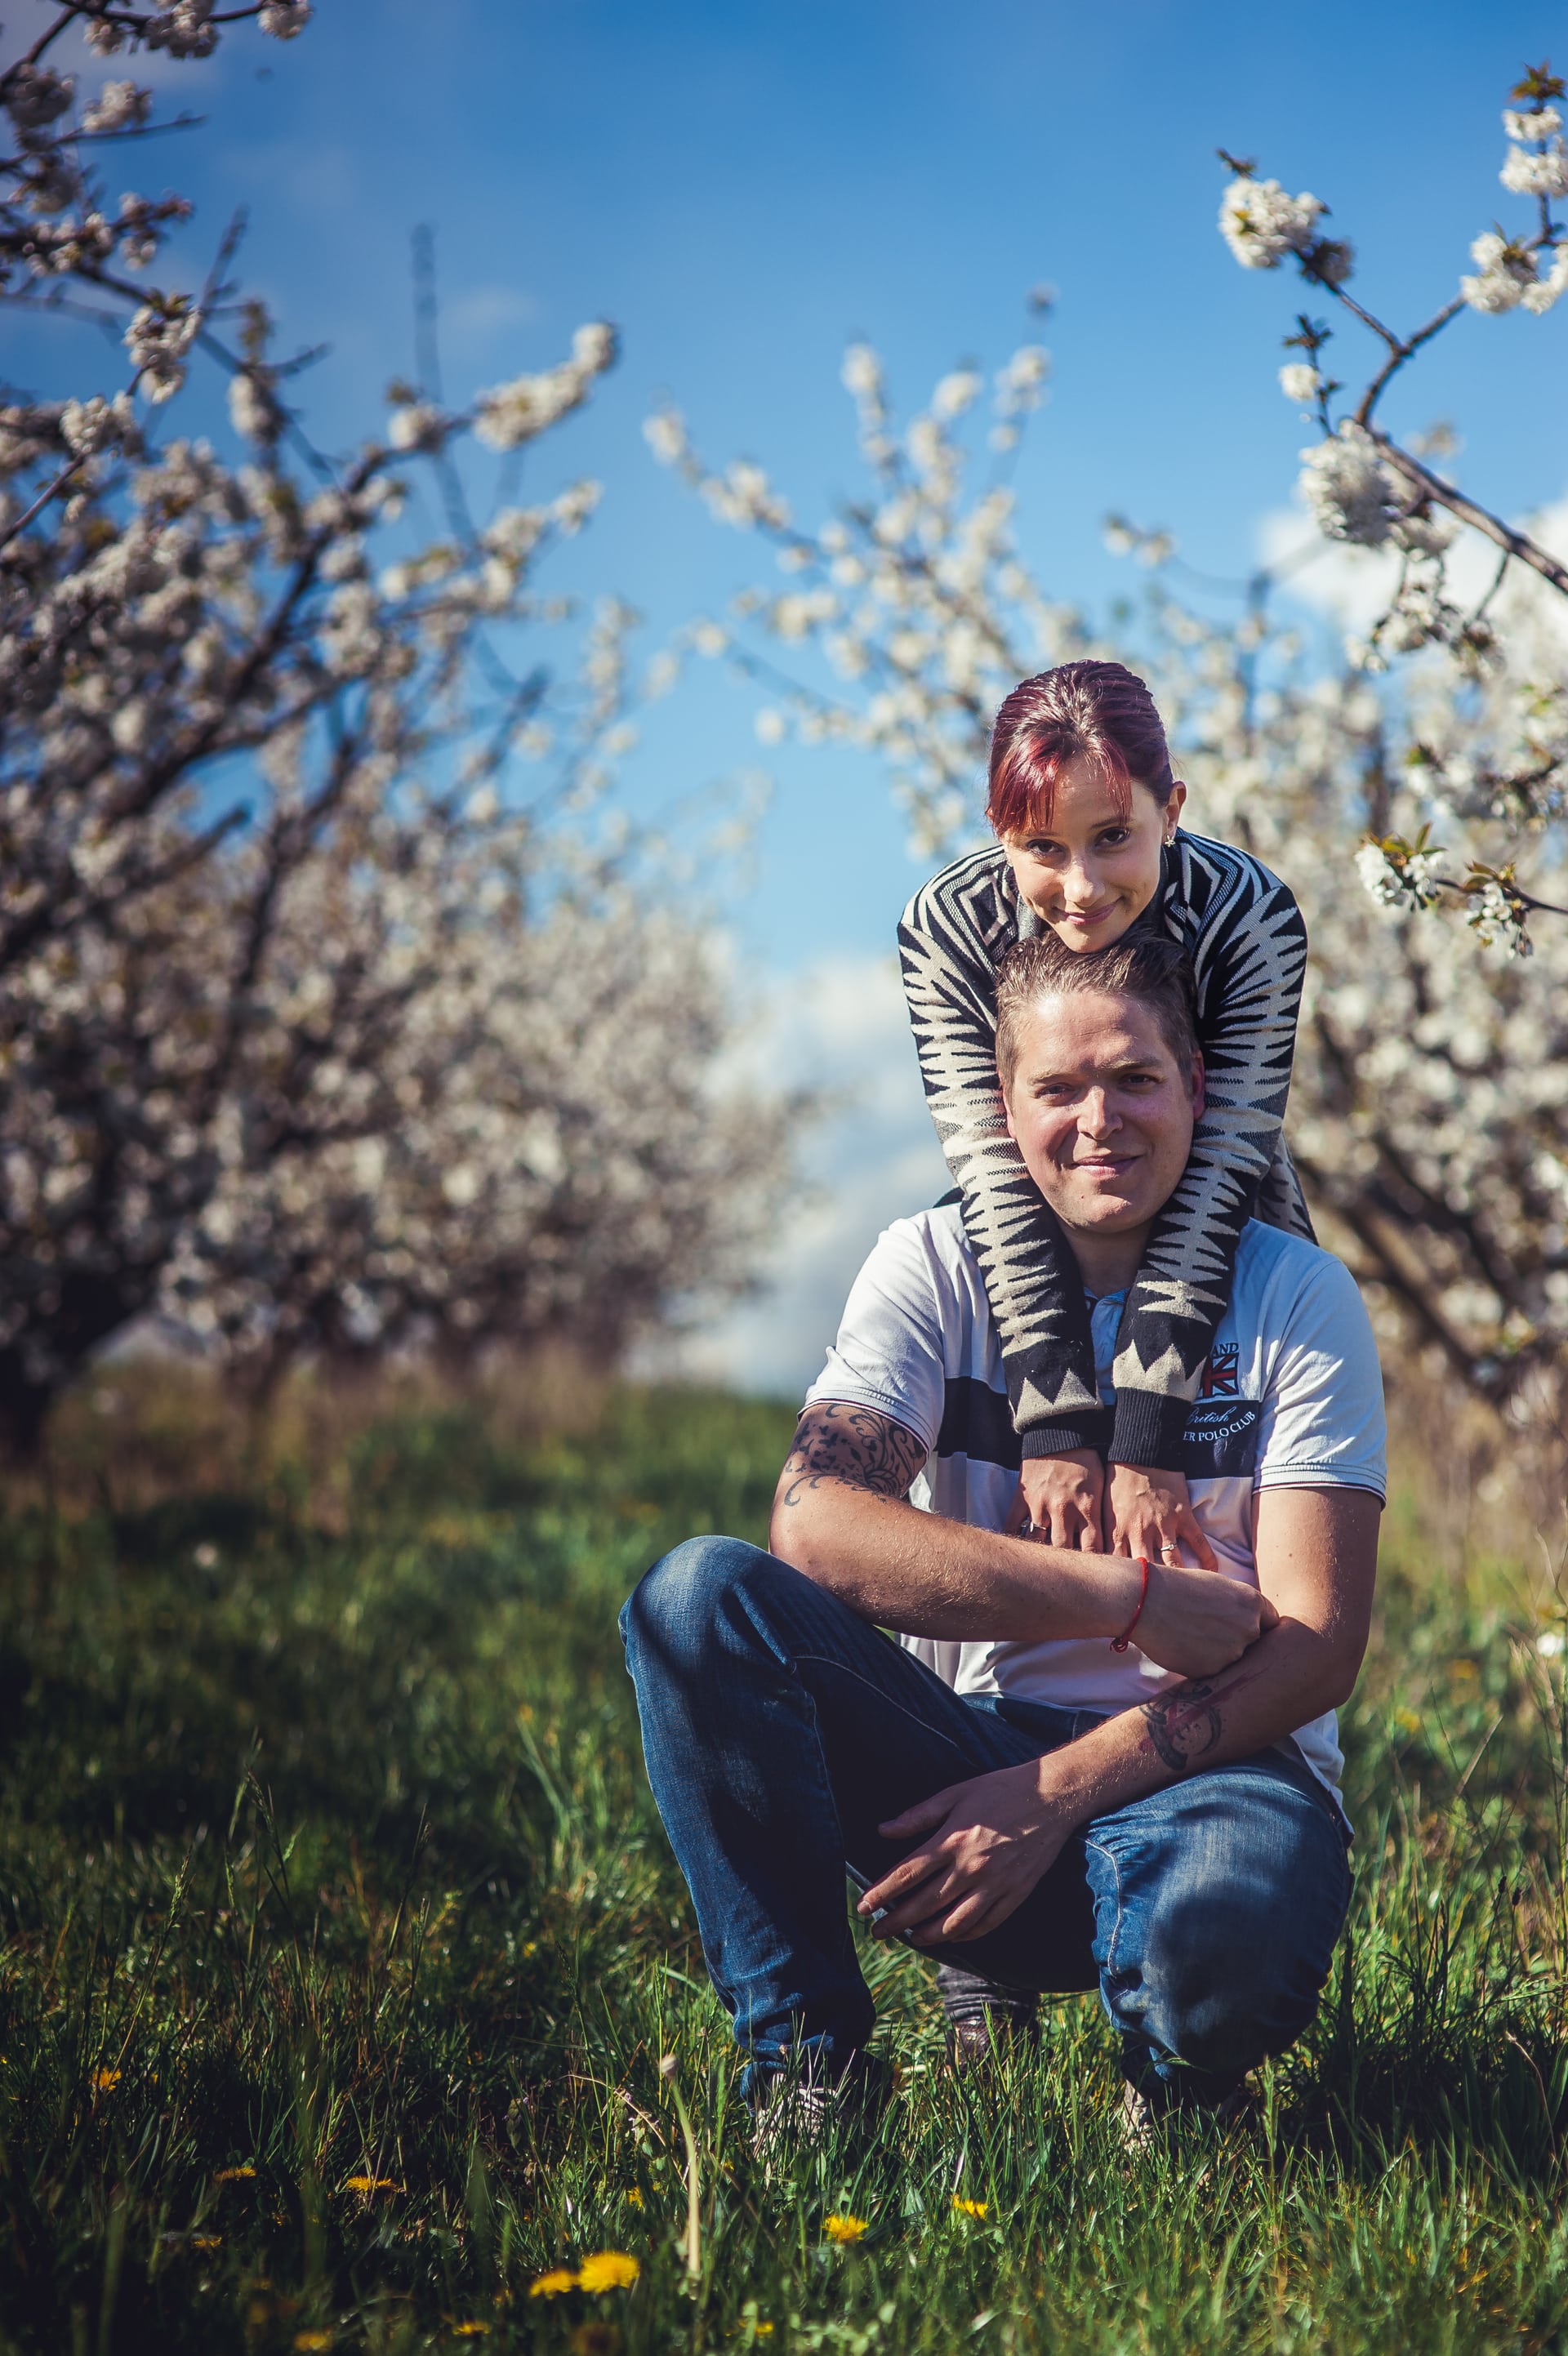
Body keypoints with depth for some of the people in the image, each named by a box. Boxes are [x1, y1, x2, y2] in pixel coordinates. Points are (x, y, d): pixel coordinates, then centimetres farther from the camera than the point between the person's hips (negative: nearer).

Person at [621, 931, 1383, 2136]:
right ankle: (805, 2066, -15)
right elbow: (815, 1522, -16)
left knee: (1221, 1943, -39)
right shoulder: (936, 1268, 2)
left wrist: (1056, 1797, -20)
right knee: (699, 1594, -23)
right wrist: (1133, 1596, -22)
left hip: (1205, 1769, -2)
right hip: (972, 1750, 2)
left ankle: (1174, 2079, 0)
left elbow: (1316, 1651, -8)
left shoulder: (1299, 1298, -1)